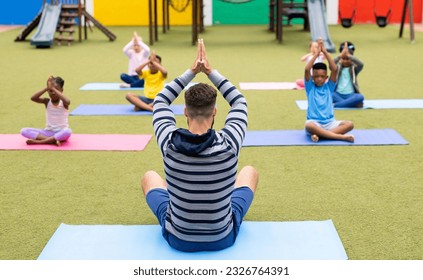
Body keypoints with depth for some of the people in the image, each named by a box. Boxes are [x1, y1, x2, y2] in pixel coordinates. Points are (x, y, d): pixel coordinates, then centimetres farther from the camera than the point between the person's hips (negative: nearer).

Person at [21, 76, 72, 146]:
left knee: (68, 132, -40)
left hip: (61, 132, -3)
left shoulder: (63, 103, -6)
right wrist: (47, 88, -25)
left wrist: (53, 88, -31)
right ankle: (53, 141, -27)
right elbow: (33, 98, -17)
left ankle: (38, 141, -27)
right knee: (24, 131, -16)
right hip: (48, 132, 3)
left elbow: (67, 101, -33)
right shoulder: (47, 102, 1)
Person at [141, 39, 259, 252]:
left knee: (149, 176, 27)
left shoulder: (170, 144, -23)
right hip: (223, 238, 0)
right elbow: (239, 102, -3)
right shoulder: (229, 144, -24)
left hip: (178, 239, 0)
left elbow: (161, 102, -2)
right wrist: (210, 71, -2)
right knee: (250, 171, 26)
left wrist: (192, 71, -1)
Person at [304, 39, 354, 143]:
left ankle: (319, 134, -28)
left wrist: (325, 52, -7)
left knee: (349, 124, -23)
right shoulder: (310, 87, 5)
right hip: (314, 122, -3)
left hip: (329, 123, 3)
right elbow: (306, 70, -12)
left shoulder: (329, 86, 9)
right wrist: (317, 53, -9)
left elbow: (334, 69, -6)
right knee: (308, 125, -39)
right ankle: (342, 137, -35)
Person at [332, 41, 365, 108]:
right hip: (338, 94, 0)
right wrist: (341, 55, -26)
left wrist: (348, 55, -23)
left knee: (360, 97, -33)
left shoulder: (354, 68, 7)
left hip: (350, 95, 0)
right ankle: (353, 103, -28)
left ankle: (336, 105, -28)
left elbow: (361, 64, -16)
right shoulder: (338, 67, 9)